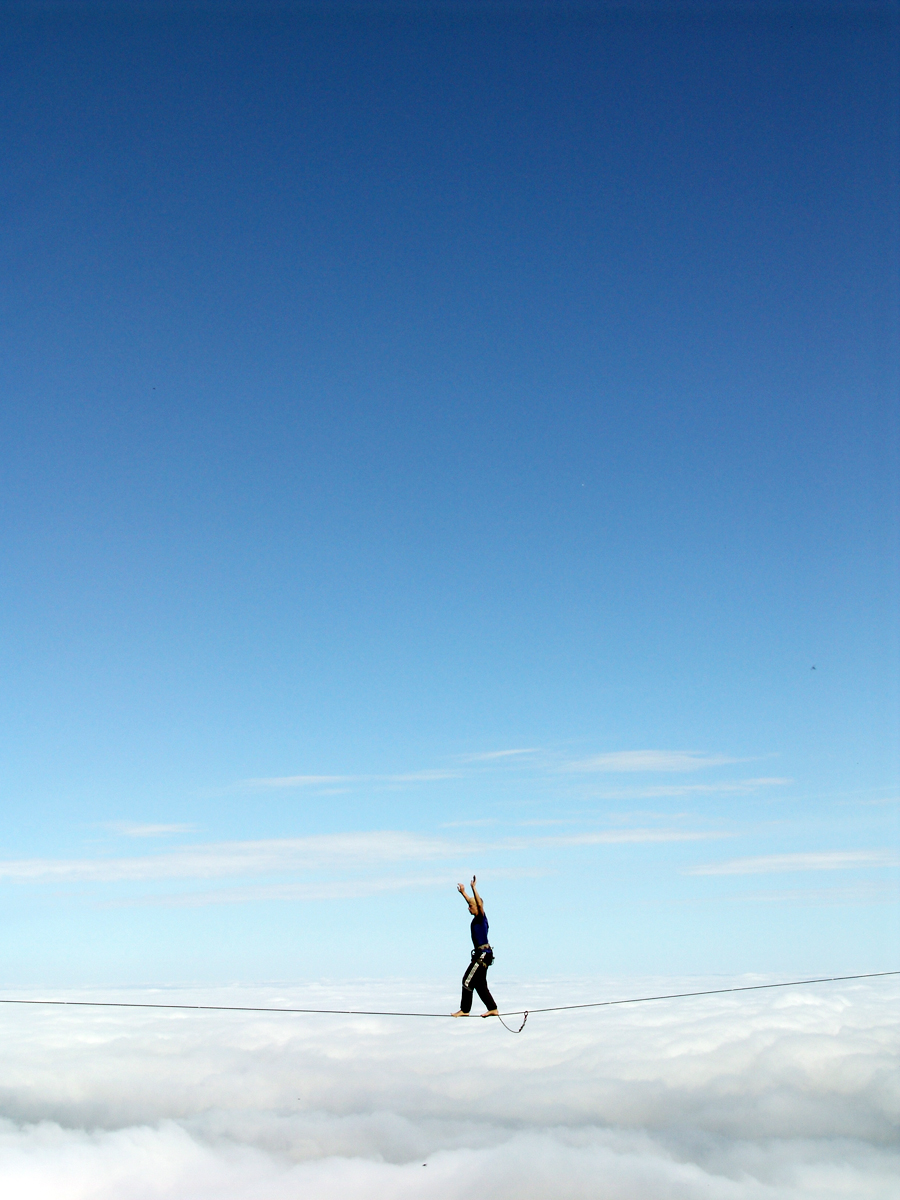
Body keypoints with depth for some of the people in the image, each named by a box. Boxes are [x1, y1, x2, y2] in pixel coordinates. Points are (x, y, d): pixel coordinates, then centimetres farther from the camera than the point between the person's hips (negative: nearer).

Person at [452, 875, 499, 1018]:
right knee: (480, 984, 12)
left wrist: (474, 888, -31)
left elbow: (479, 904, -27)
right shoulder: (477, 918, 14)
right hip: (480, 954, 10)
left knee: (468, 980, -9)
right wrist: (463, 892, 35)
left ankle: (465, 1010, -6)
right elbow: (471, 902, 29)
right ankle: (493, 1009, 15)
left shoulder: (481, 917, -10)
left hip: (484, 953, -10)